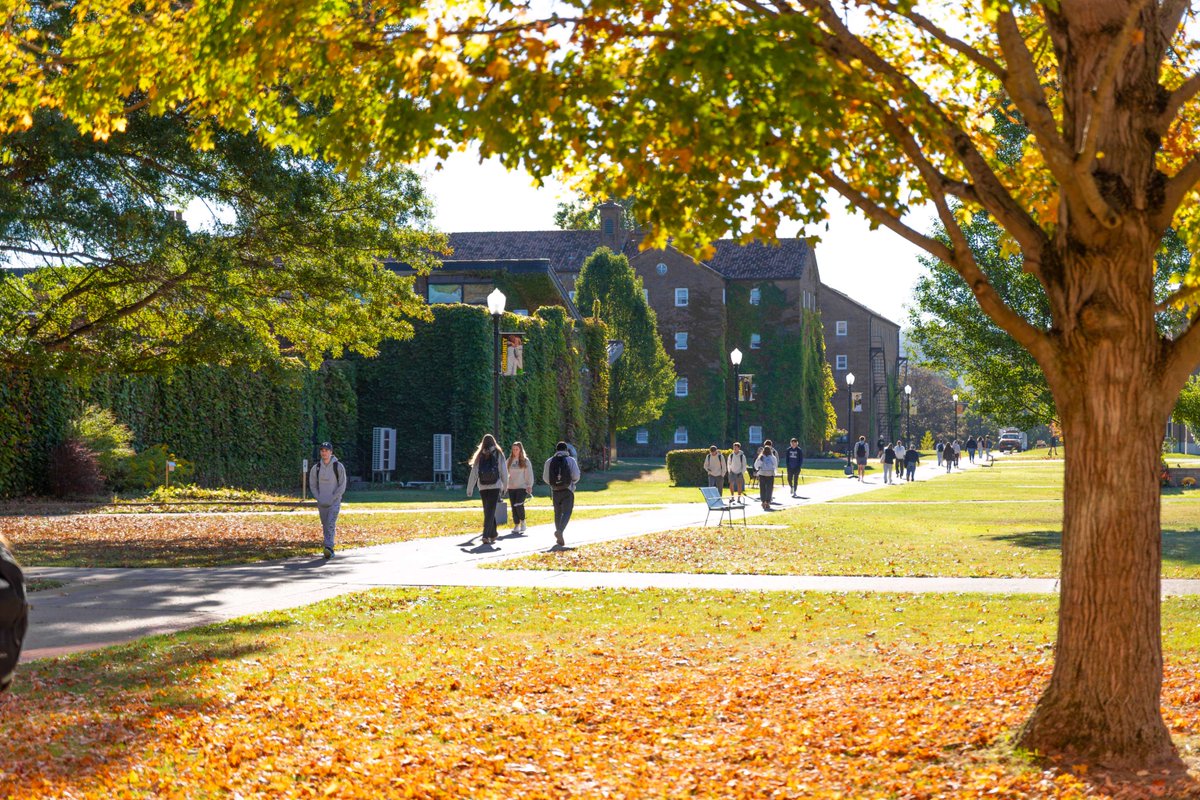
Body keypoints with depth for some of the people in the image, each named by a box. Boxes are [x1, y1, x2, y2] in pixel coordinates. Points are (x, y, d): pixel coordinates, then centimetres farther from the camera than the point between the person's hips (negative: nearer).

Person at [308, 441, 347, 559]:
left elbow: (342, 486, -5)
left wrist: (332, 499, -12)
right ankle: (330, 550, 16)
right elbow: (312, 485, 10)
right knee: (325, 527, 8)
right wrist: (319, 499, -3)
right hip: (321, 503, 4)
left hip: (334, 502, -4)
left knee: (331, 524, -17)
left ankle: (329, 548, -25)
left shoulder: (338, 466, -5)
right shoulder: (316, 468, 5)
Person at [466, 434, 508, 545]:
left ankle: (492, 535, 22)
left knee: (488, 511, 15)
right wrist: (505, 486, 12)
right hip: (495, 486, -2)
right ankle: (486, 536, -16)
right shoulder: (498, 454, -1)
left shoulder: (479, 456, 3)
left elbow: (473, 473, 2)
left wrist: (470, 490, 4)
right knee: (490, 511, -5)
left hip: (483, 487, 2)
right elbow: (504, 471, 1)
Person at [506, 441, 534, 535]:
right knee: (514, 507, 4)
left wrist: (529, 486, -6)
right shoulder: (509, 460, 9)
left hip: (522, 487, -4)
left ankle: (522, 521, 6)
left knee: (519, 505, -16)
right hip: (511, 487, 4)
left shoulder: (525, 461, 0)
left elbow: (529, 474, 0)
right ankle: (516, 525, 12)